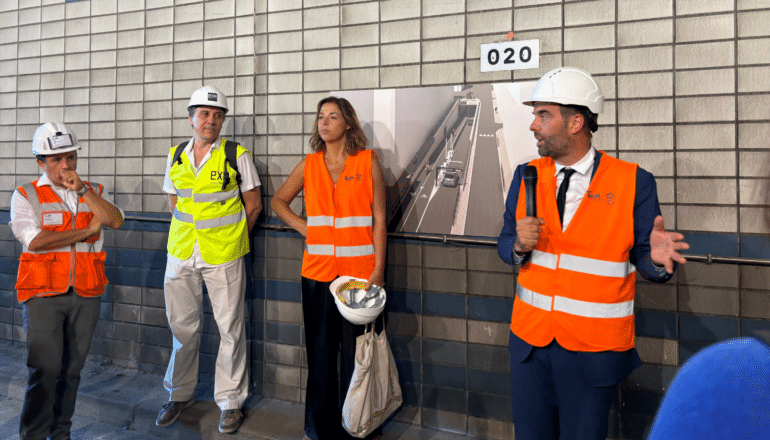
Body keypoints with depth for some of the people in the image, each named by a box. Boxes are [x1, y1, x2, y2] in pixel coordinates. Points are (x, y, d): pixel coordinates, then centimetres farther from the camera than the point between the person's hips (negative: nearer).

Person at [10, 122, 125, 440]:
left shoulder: (94, 192, 11)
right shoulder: (26, 195, 2)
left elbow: (115, 221, -8)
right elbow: (35, 240, -13)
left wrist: (82, 190, -12)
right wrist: (87, 231, -7)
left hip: (86, 294, 3)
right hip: (44, 294, -3)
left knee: (72, 369, 11)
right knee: (44, 370, -5)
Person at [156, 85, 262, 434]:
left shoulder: (237, 156, -4)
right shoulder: (175, 156, 9)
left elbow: (253, 205, 1)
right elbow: (174, 202, 18)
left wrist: (230, 238, 2)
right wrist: (190, 234, 9)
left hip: (223, 257, -4)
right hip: (181, 252, 4)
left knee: (230, 329, 3)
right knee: (182, 327, 14)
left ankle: (230, 402, 18)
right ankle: (180, 394, 32)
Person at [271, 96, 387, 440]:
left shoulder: (368, 161, 1)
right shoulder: (310, 164, 10)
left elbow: (379, 219, -1)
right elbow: (278, 200, 23)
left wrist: (378, 269, -7)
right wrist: (302, 227, 7)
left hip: (360, 270, -3)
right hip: (318, 270, 3)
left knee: (357, 351, 3)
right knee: (320, 350, 11)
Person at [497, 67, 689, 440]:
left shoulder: (633, 183, -9)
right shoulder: (526, 176, 2)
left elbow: (641, 257, -5)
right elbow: (505, 245, 7)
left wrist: (656, 258, -27)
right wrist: (520, 244, -15)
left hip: (594, 348, -3)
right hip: (530, 338, 4)